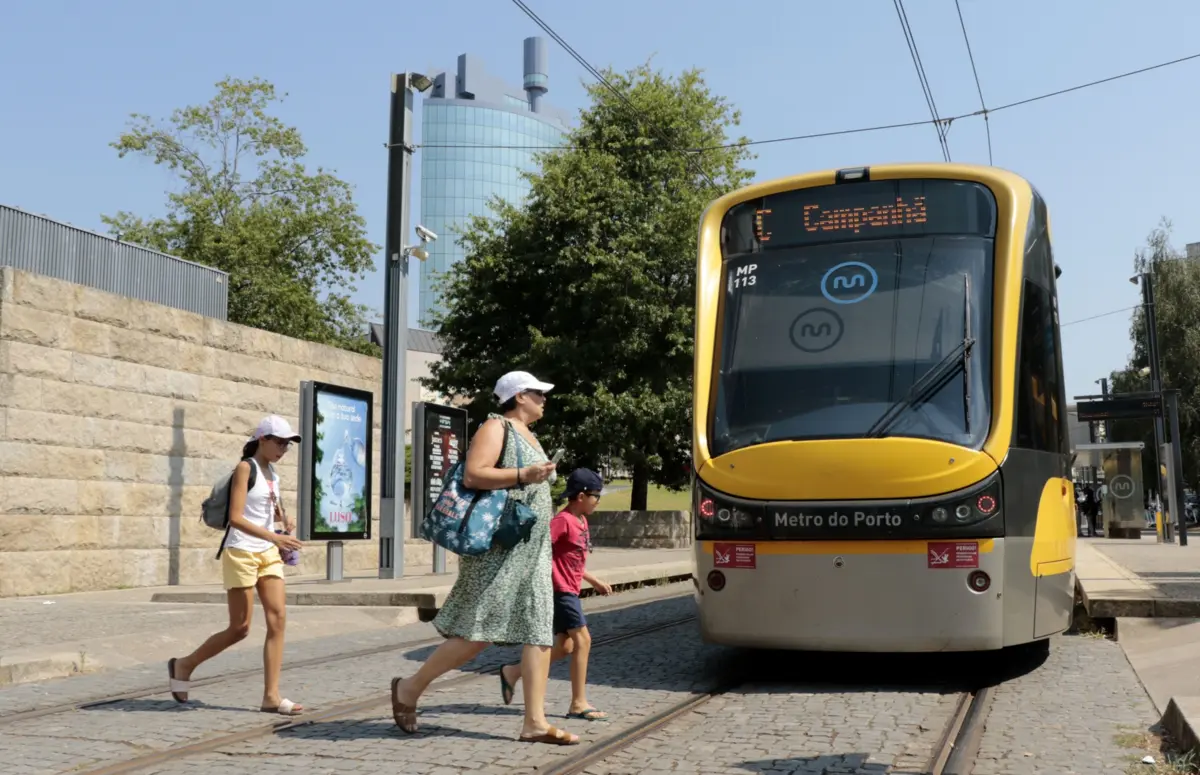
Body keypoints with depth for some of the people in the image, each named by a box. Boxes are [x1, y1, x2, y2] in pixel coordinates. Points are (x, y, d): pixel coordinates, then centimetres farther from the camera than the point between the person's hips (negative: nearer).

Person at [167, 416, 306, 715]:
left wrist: (285, 520, 5)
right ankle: (184, 665, 20)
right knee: (239, 629, -2)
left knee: (278, 619, -5)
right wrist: (274, 537, -27)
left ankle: (271, 696, -3)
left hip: (268, 555, 7)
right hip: (241, 553, -7)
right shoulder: (245, 468, -10)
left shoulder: (272, 472, 12)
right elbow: (236, 518, -19)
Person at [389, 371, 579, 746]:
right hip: (497, 545, -9)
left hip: (530, 548, 9)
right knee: (481, 631, -10)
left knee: (540, 630, 0)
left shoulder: (527, 435, 22)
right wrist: (524, 475, -22)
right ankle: (409, 687, 5)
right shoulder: (496, 427, -6)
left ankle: (535, 722, -1)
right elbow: (473, 476, -19)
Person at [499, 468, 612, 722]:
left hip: (569, 591, 10)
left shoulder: (581, 521, 13)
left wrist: (595, 581, 24)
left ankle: (512, 673, 20)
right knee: (582, 640, -10)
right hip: (561, 590, -10)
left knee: (565, 646, 10)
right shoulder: (563, 520, -16)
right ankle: (579, 704, -5)